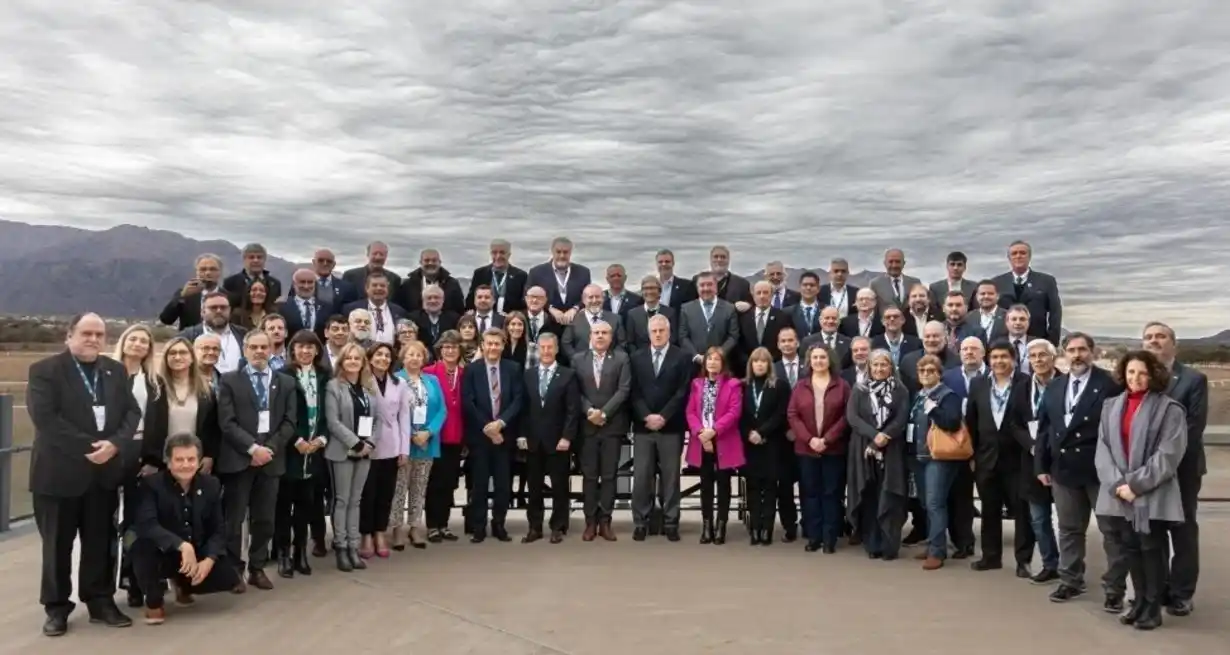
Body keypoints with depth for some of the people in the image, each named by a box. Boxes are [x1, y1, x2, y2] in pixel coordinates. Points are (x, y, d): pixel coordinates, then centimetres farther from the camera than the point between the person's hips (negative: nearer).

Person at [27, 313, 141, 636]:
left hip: (105, 470, 4)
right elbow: (44, 417, -16)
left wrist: (115, 443, -13)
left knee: (101, 542, 10)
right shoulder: (44, 370, -5)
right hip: (59, 471, -4)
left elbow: (132, 412, 5)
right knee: (57, 544, 7)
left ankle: (101, 601, 21)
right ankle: (56, 607, 19)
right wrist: (87, 447, -19)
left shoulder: (115, 370, 10)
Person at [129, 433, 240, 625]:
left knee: (229, 577, -17)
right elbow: (146, 525, -30)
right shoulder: (153, 484, -14)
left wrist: (209, 560, -20)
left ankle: (182, 584, 18)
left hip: (198, 556, 4)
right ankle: (153, 602, -6)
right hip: (163, 554, -4)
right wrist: (182, 544, -42)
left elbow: (218, 529, -2)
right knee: (144, 547, -36)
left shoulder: (211, 484, -2)